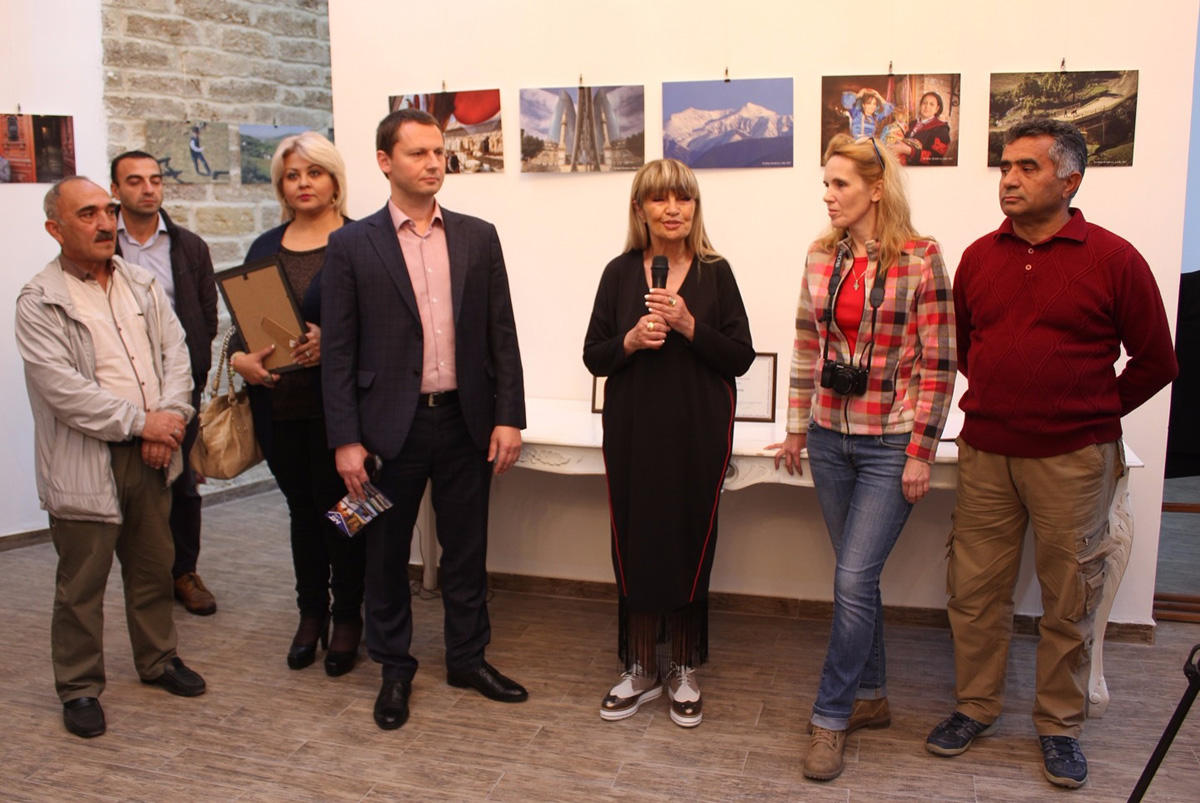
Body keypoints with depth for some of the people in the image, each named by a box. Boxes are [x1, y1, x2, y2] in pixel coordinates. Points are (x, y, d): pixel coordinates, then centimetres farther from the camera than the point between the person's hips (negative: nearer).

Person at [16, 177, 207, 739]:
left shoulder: (143, 285, 9)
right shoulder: (40, 303, -9)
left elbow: (176, 352, 4)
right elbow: (63, 389, -17)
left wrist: (170, 417, -11)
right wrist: (140, 421, -17)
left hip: (150, 456, 5)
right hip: (86, 463, -5)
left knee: (153, 568, 17)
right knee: (81, 585, 6)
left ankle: (157, 659, 35)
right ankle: (79, 687, 22)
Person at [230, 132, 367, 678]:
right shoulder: (265, 248, 12)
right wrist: (239, 357, -8)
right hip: (280, 402, 5)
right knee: (301, 508, 15)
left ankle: (347, 618, 21)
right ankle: (311, 614, 30)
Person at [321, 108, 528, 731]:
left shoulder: (478, 237, 5)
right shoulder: (352, 245, -2)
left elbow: (501, 334, 5)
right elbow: (339, 350, -4)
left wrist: (508, 417, -2)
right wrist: (346, 439, -8)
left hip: (466, 421, 2)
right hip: (392, 424, -2)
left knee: (467, 549, 13)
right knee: (387, 553, 12)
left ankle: (468, 657, 32)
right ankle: (394, 668, 30)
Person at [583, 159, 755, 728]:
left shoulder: (715, 273, 2)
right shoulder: (620, 273, 5)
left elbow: (741, 358, -2)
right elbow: (593, 357, 5)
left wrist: (691, 327, -16)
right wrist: (630, 341, -14)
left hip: (698, 432, -1)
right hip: (634, 431, 1)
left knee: (690, 545, 4)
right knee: (635, 546, 4)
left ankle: (683, 671, 22)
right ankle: (640, 670, 22)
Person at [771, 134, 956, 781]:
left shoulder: (920, 260, -10)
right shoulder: (821, 258, 6)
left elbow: (939, 364, -9)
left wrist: (921, 452, -11)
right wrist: (797, 429, 12)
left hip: (890, 446, -5)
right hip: (831, 439, 5)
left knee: (854, 578, -7)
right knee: (857, 576, 14)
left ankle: (831, 718, 9)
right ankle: (872, 697, 30)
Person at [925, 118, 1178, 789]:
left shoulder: (1114, 259, -6)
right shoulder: (979, 257, 5)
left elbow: (1156, 362, 2)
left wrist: (1092, 412, 6)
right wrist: (998, 400, 13)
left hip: (1073, 459, -3)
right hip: (985, 454, 3)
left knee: (1069, 599, 8)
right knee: (975, 589, 9)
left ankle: (1061, 725, 25)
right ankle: (977, 707, 27)